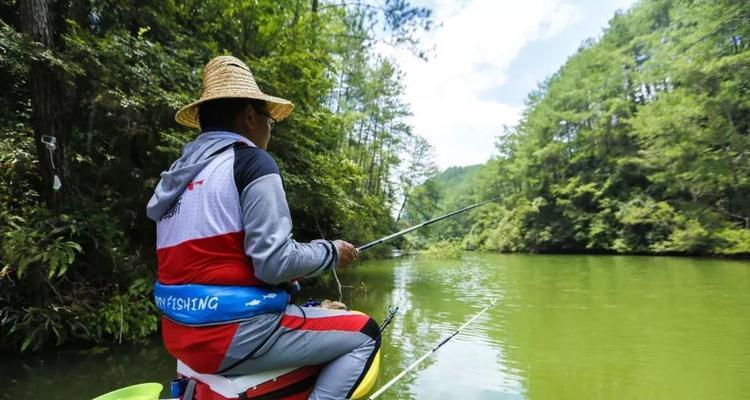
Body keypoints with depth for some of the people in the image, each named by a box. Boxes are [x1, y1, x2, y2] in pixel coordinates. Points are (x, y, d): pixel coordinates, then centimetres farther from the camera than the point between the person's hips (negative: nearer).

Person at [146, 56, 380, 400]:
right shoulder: (251, 162, -12)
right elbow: (274, 263, -19)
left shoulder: (178, 172, 13)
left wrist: (287, 276, 16)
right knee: (364, 334, 3)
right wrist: (331, 252, -2)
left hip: (183, 332, 9)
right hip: (232, 333, -8)